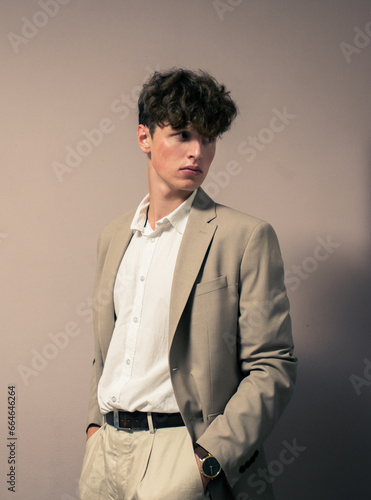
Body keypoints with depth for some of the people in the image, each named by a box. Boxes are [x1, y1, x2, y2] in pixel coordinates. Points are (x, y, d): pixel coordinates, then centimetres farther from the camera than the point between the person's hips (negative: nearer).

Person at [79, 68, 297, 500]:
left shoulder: (246, 236, -8)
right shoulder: (113, 236, 10)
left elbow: (272, 366, -10)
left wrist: (207, 458, -15)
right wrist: (95, 424, 7)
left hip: (177, 448, -5)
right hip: (106, 446, 5)